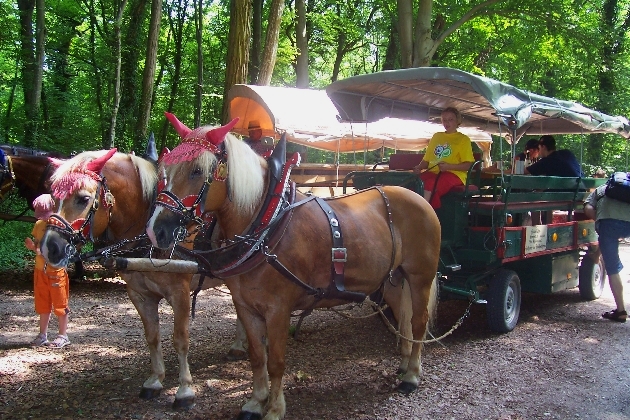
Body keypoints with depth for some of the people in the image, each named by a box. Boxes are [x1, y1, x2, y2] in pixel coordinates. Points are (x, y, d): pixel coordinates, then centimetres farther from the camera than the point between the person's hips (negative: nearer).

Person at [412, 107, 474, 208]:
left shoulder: (463, 139, 10)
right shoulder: (436, 136, 27)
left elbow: (468, 165, 1)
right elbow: (426, 159, 27)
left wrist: (449, 166, -14)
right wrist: (419, 167, 4)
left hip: (454, 174, -5)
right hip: (433, 173, 5)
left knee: (430, 183, -39)